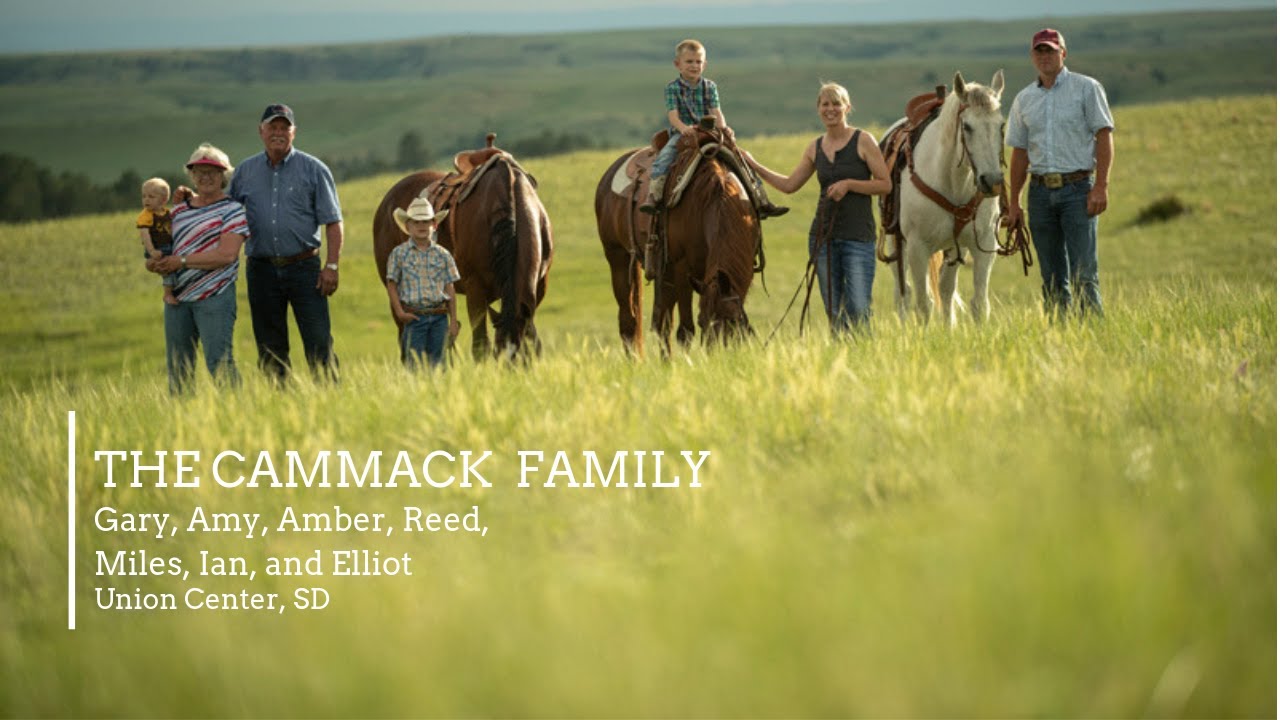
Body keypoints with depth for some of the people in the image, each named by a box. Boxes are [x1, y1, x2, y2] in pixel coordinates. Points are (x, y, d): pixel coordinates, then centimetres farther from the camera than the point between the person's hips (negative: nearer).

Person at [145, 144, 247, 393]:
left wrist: (182, 261, -14)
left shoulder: (232, 210, -2)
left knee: (218, 362, -15)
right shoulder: (179, 210, 17)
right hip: (177, 297, 6)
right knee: (177, 366, 8)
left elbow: (227, 255, -13)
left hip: (214, 296, -6)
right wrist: (155, 263, -3)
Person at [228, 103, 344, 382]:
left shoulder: (313, 169, 2)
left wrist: (331, 266, -9)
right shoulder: (246, 171, 11)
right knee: (270, 348, 6)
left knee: (319, 343, -9)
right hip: (262, 269, 3)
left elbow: (333, 222, 0)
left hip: (303, 267, -3)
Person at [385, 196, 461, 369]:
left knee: (436, 362, 5)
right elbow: (392, 285, 3)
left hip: (439, 316, 2)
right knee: (415, 363, -5)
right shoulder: (399, 253, 2)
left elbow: (449, 288, 8)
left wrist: (453, 320, 4)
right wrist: (399, 312, -9)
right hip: (414, 316, -2)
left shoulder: (442, 254, 7)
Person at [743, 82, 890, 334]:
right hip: (823, 236, 5)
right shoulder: (815, 148, 11)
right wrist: (753, 165, 13)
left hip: (858, 237, -5)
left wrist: (848, 184, -15)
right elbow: (789, 185, 17)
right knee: (833, 311, 7)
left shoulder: (863, 141, -3)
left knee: (858, 308, -12)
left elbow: (884, 184, -4)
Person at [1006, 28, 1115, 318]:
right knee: (1052, 278, 5)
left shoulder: (1087, 88, 1)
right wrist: (1014, 203, 11)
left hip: (1077, 188, -4)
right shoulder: (1024, 99, 13)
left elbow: (1104, 138, -3)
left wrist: (1100, 186, -13)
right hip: (1040, 193, 4)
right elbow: (1019, 153, 16)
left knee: (1083, 273, -11)